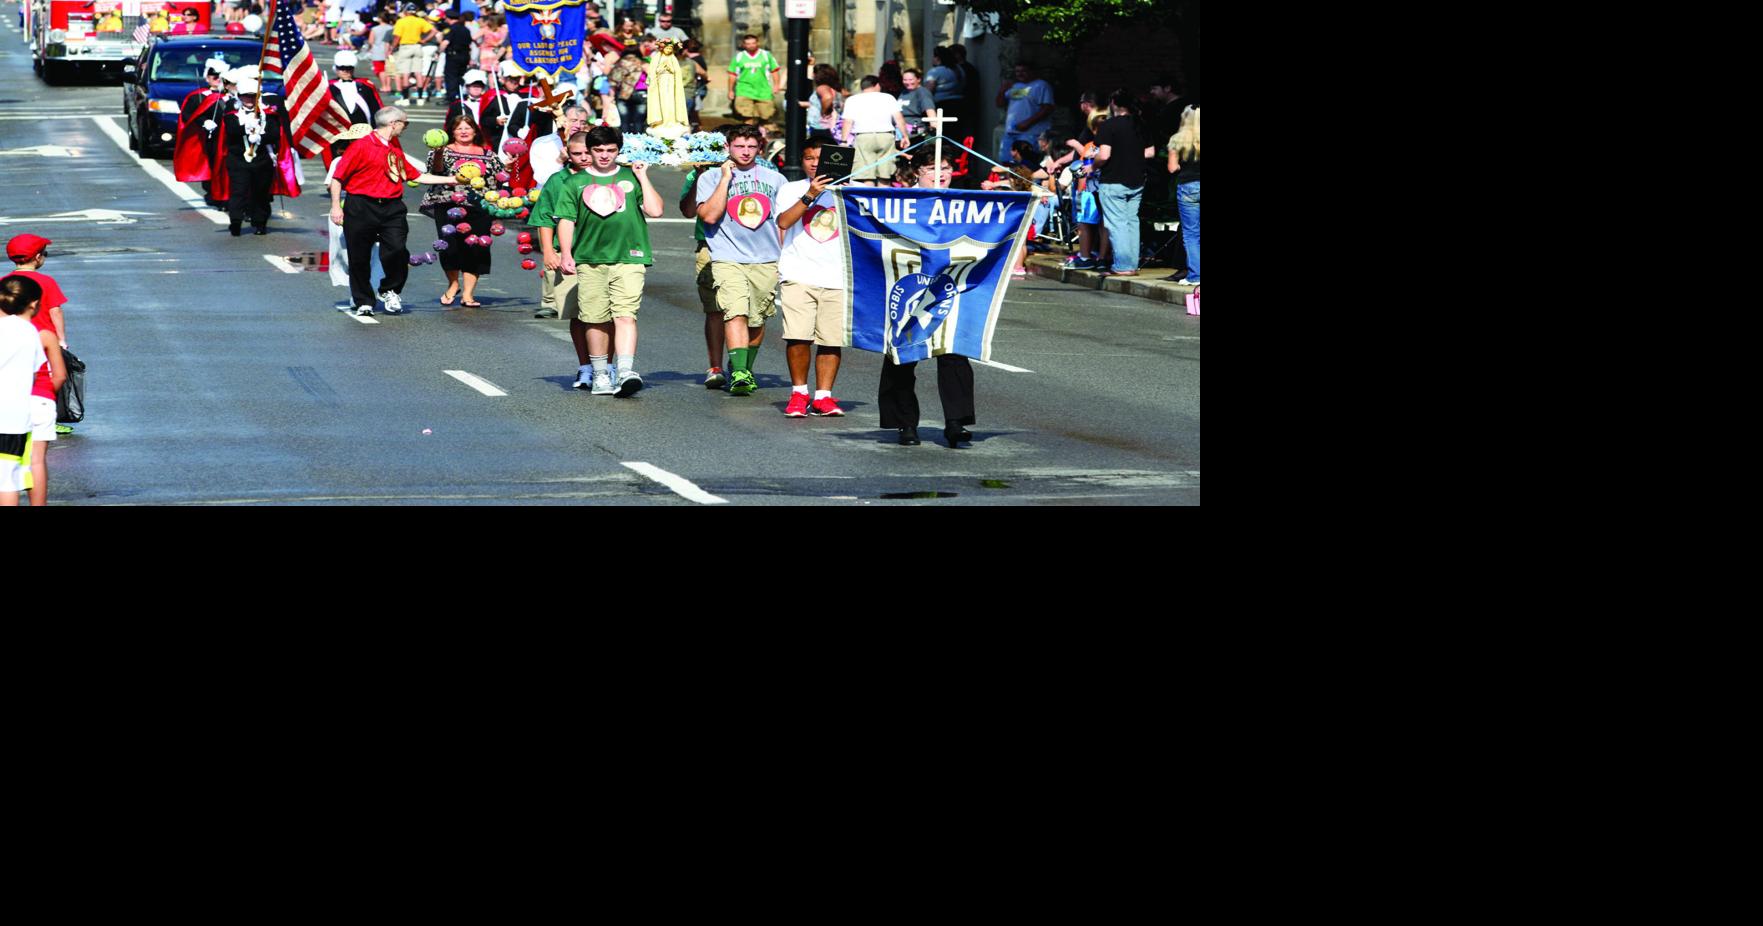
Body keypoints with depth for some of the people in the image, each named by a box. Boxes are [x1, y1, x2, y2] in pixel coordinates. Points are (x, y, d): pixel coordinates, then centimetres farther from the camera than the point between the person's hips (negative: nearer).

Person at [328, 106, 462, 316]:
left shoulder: (396, 149, 16)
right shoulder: (362, 146, -5)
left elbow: (415, 175, 22)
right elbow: (338, 177, -5)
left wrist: (450, 180, 20)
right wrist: (336, 207, -10)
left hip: (392, 209, 5)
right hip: (362, 208, -4)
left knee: (397, 250, -13)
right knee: (359, 258, 1)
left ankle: (390, 291, 10)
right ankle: (364, 302, 15)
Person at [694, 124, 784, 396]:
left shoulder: (774, 179, 12)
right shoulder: (711, 178, 5)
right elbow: (710, 215, -9)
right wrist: (726, 179, -8)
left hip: (767, 261, 3)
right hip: (728, 259, -3)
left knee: (757, 320, 8)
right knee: (736, 313, -20)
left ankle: (746, 369, 26)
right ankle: (738, 372, -27)